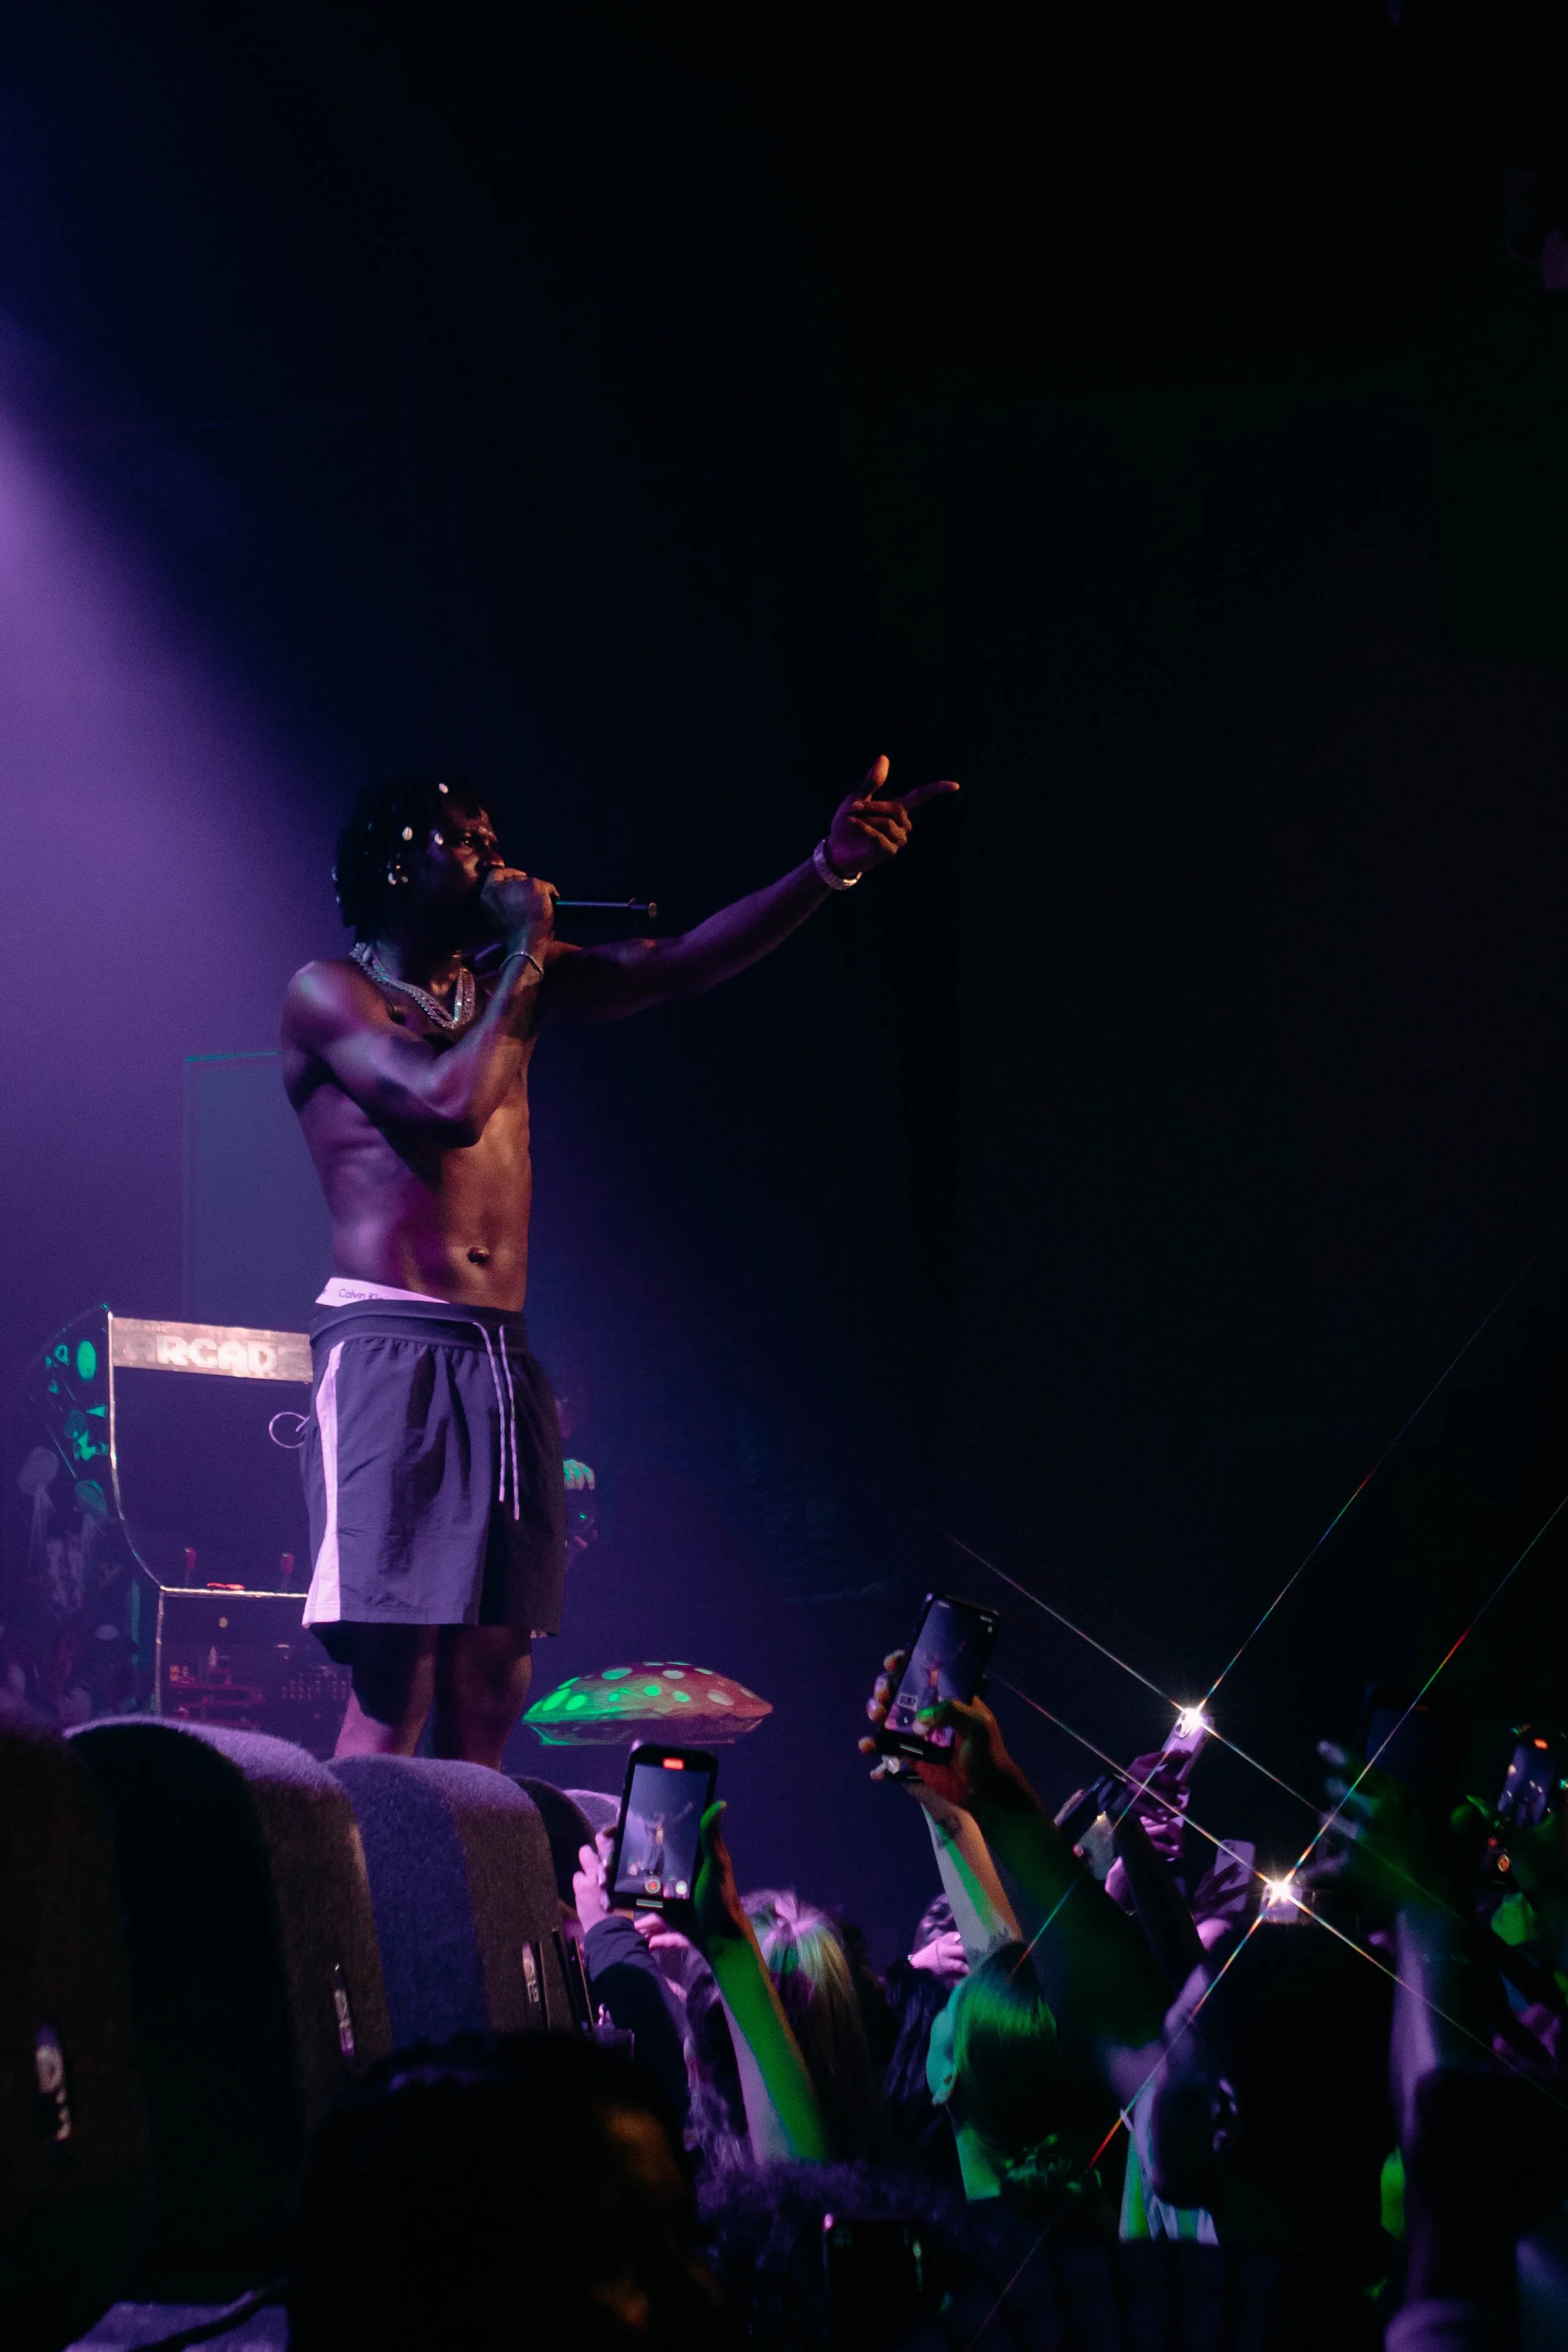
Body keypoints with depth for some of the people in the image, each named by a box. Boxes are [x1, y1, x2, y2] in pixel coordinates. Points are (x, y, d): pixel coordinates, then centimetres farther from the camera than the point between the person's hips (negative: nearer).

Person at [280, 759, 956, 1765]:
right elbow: (451, 1104, -16)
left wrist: (830, 868, 0)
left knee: (486, 1695, 2)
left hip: (503, 1363, 7)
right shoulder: (331, 993, 0)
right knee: (394, 1692, -16)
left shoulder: (511, 987, 19)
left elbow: (681, 966, 11)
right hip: (392, 1352, -7)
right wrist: (524, 954, -4)